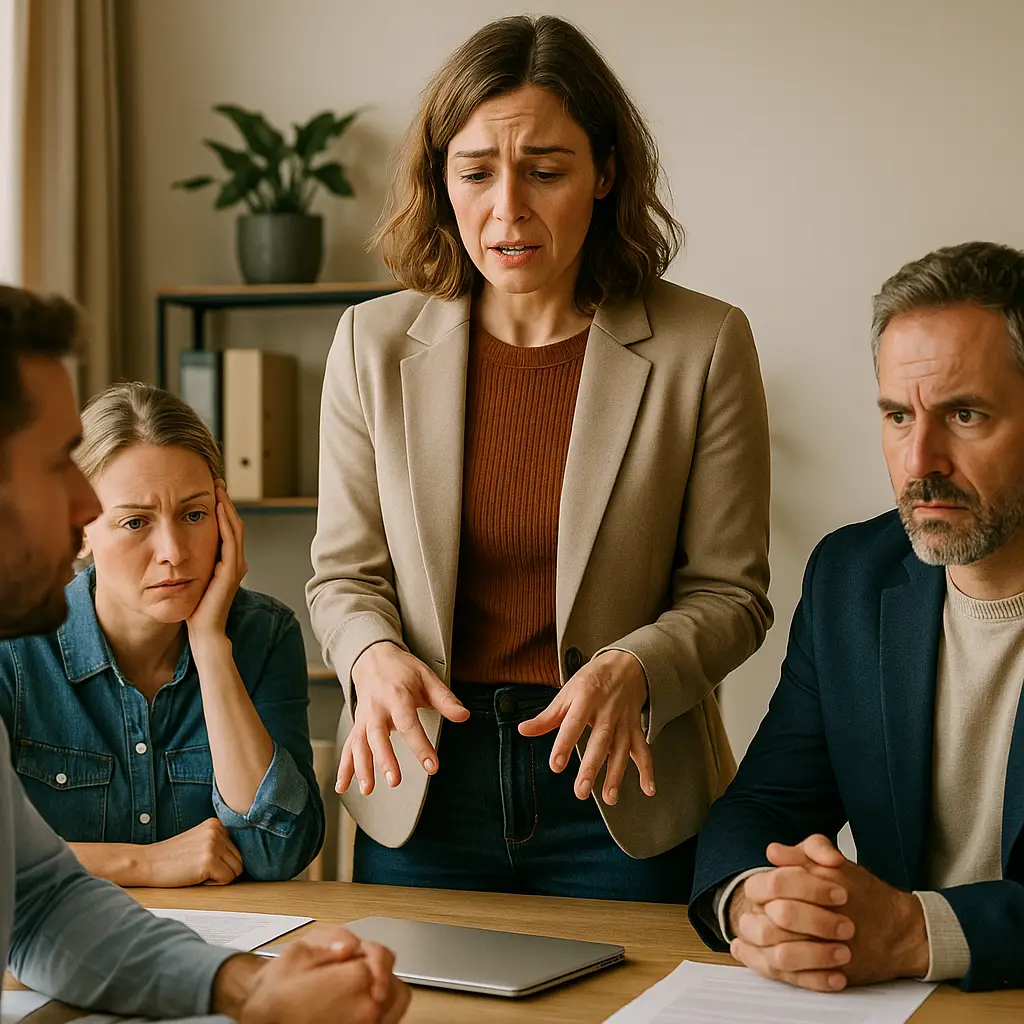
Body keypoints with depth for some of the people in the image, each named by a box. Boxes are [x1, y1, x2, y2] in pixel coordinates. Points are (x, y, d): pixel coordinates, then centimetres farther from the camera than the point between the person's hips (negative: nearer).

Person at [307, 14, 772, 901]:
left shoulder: (703, 346, -7)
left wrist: (633, 669, -24)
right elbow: (344, 573, 4)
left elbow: (730, 593, -4)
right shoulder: (373, 341, -1)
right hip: (424, 789, 2)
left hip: (624, 796, -1)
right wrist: (375, 654, -18)